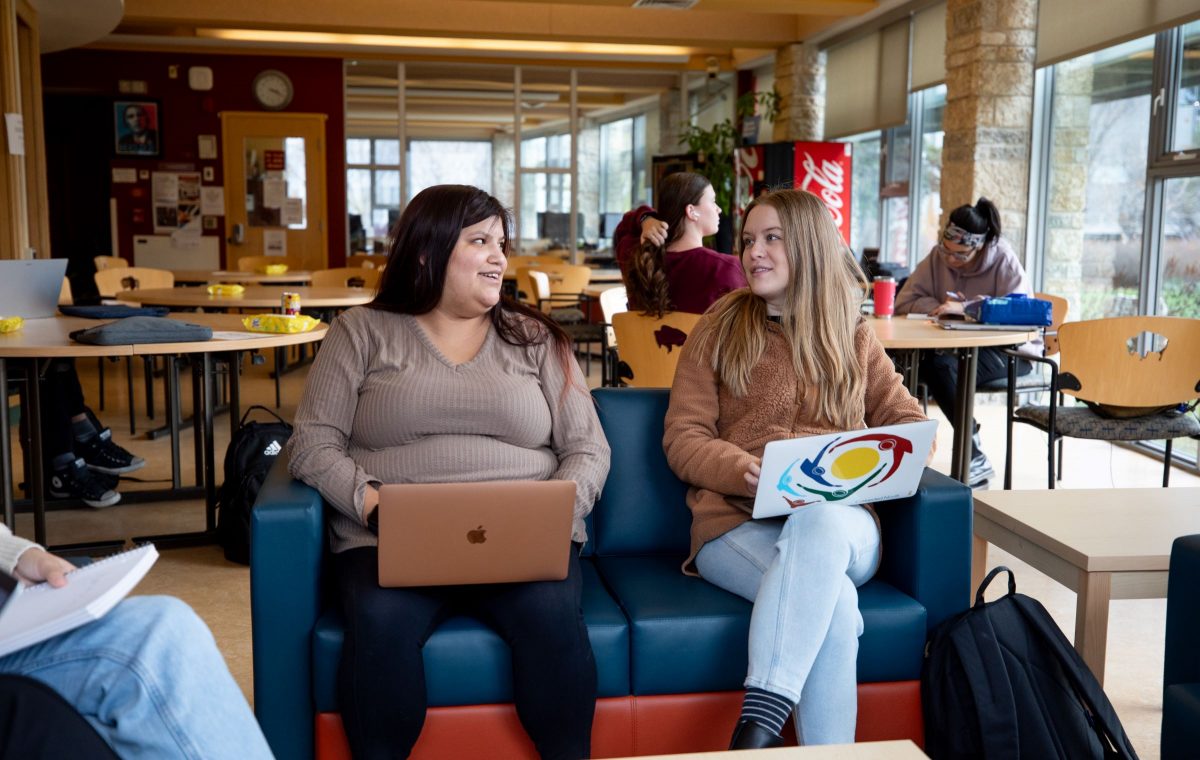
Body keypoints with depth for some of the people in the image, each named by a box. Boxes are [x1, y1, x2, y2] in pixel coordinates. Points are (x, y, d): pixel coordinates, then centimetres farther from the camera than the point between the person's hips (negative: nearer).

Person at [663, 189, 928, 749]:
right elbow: (682, 440, 4)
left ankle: (756, 728, -43)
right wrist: (744, 470, -18)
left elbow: (909, 421, 16)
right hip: (738, 521, -1)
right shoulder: (719, 329, 11)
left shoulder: (853, 338, 19)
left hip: (841, 521, 2)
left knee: (818, 520, -39)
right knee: (834, 599, -36)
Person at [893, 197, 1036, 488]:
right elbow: (904, 301, -1)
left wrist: (964, 308, -28)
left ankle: (975, 460, -23)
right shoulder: (937, 257, 1)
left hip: (1009, 349, -4)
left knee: (942, 365, -32)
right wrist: (941, 306, -18)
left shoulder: (1002, 258, -11)